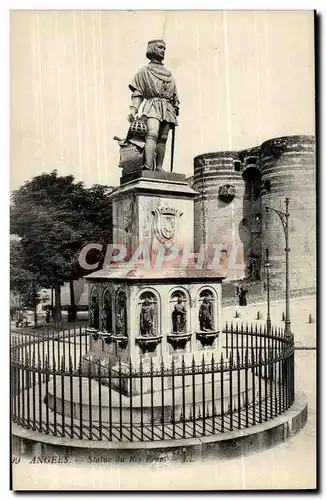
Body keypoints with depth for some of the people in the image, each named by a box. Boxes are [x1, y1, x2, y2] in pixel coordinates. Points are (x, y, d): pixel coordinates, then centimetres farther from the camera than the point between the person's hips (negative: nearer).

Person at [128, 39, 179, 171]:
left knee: (163, 138, -4)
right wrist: (133, 110, -10)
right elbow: (138, 94, 5)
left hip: (167, 108, 5)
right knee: (152, 134, -27)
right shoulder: (144, 71, 14)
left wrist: (176, 111, 14)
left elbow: (174, 96, 25)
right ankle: (148, 165, -41)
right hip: (153, 105, -5)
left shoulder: (169, 75, 28)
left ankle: (159, 167, -5)